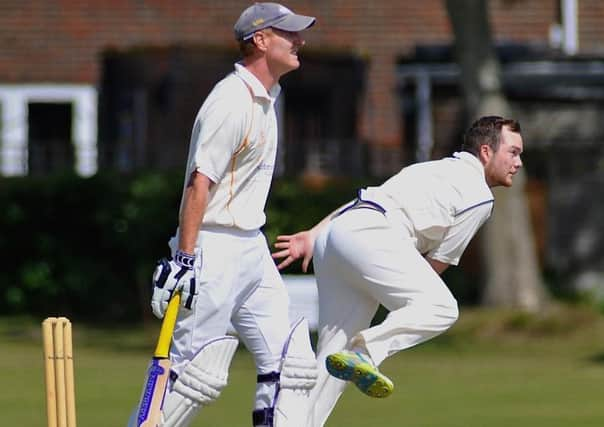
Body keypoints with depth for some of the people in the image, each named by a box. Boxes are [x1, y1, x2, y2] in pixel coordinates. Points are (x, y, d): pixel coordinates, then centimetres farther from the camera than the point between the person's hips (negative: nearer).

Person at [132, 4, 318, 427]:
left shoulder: (266, 97, 14)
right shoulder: (232, 101, -16)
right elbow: (199, 182, -21)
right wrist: (184, 259, -26)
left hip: (253, 249, 10)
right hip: (215, 248, -10)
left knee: (288, 361, 5)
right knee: (196, 369, -9)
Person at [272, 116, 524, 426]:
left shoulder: (434, 170, 33)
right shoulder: (478, 195, 8)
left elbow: (363, 200, 24)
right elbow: (438, 263, 8)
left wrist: (313, 235, 17)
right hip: (368, 233, -9)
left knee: (335, 352, 7)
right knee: (440, 308, -20)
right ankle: (365, 351, -36)